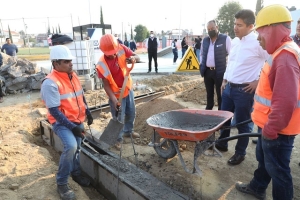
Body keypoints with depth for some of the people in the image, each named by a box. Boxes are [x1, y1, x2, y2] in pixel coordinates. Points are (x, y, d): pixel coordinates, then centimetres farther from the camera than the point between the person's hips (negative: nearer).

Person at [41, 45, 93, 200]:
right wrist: (72, 127, -25)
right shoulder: (50, 83, -21)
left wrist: (88, 113, 11)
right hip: (61, 122, -7)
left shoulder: (73, 76, 3)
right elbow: (54, 111, -23)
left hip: (78, 120, 8)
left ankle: (76, 173, 43)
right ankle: (61, 183, -4)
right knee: (71, 146, -26)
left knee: (76, 147, 18)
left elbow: (80, 97, 15)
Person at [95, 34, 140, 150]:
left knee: (131, 113, 21)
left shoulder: (121, 49, -14)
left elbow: (136, 56, -2)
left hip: (128, 88, 6)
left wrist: (133, 58, -26)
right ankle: (118, 138, 29)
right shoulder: (101, 65, -26)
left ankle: (128, 131, 46)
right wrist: (113, 98, -31)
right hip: (116, 94, -5)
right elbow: (106, 84, -21)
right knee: (119, 118, 5)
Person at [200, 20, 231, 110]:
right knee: (209, 93, 16)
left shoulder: (225, 39, -5)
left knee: (220, 94, 4)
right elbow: (201, 54, 23)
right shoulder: (205, 40, 11)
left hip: (219, 72, -5)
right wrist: (202, 64, 10)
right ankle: (208, 109, 30)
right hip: (207, 71, 5)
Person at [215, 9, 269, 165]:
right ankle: (222, 144, 38)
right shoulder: (234, 41, 8)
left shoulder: (258, 42, -15)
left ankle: (240, 153, 26)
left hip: (244, 90, -7)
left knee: (242, 123, 8)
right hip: (229, 87, 7)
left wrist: (258, 81, -12)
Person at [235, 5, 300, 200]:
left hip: (277, 129, -10)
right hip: (270, 124, 10)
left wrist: (271, 128, -22)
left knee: (277, 168, 7)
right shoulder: (281, 52, 10)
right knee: (263, 159, 25)